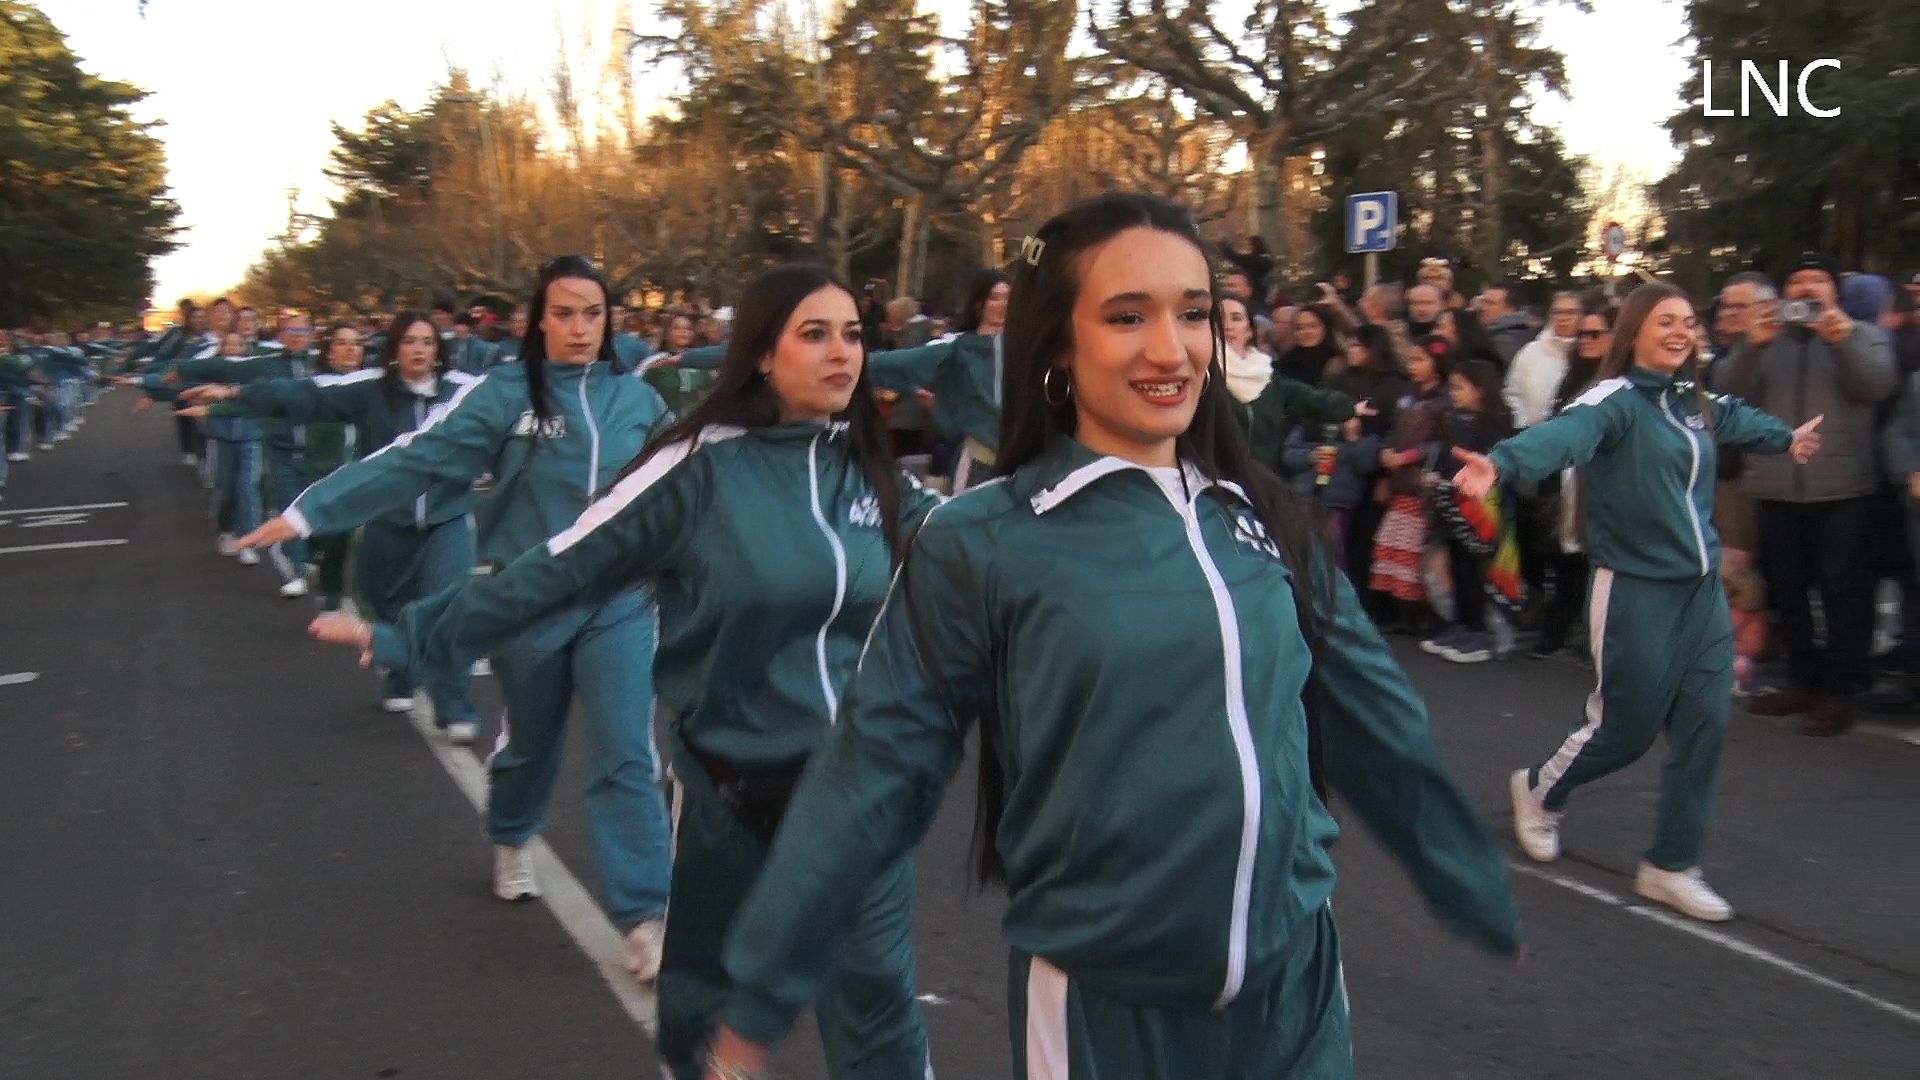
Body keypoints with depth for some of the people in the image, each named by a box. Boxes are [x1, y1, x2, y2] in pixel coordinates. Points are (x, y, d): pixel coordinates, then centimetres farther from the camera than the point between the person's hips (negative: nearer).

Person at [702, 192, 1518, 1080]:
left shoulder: (1263, 522, 3)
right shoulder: (981, 544, -11)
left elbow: (1377, 728, 12)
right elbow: (878, 767, -9)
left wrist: (1482, 896, 21)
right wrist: (759, 996, -7)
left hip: (1297, 978, 4)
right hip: (1106, 1000, -3)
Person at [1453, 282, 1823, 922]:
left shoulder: (1696, 403, 10)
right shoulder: (1616, 400, -13)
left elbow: (1738, 421, 34)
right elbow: (1565, 434, -35)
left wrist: (1787, 439, 55)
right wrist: (1503, 463, -55)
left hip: (1702, 587, 7)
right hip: (1636, 589, -7)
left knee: (1704, 725, 3)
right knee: (1626, 728, 2)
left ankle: (1671, 867, 16)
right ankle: (1540, 791, 32)